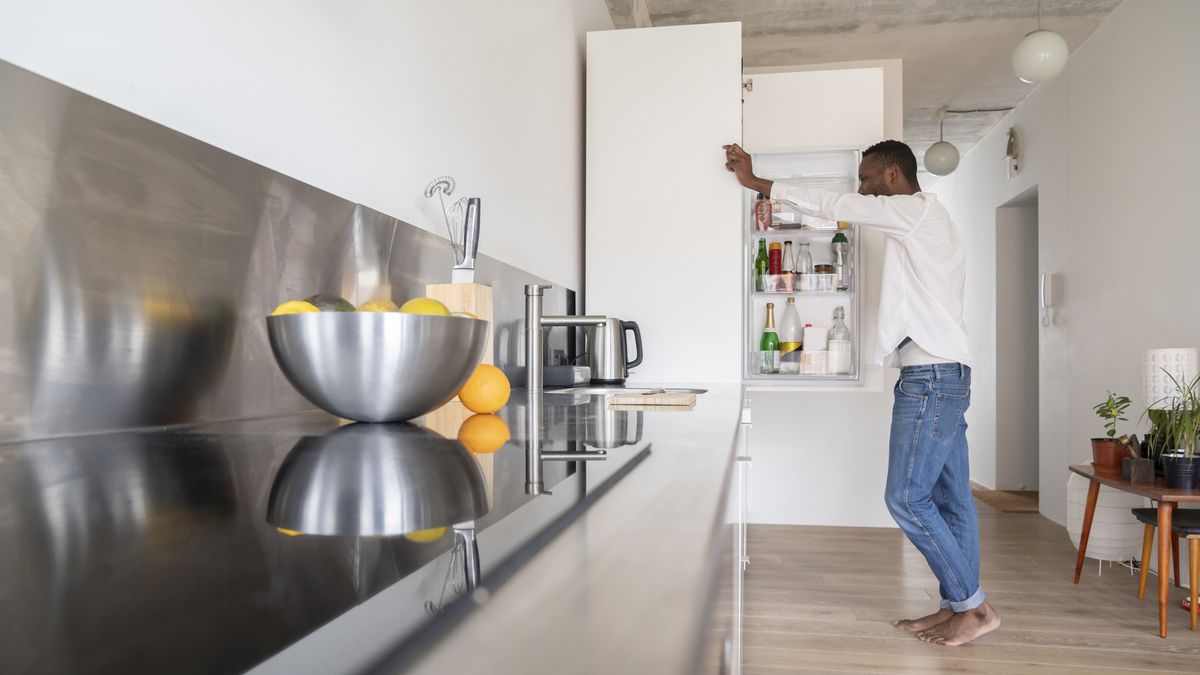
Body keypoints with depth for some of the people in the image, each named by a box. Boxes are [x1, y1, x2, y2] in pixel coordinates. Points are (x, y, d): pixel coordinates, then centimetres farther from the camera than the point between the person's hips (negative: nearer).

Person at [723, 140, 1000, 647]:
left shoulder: (918, 210, -7)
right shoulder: (926, 223, 22)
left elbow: (832, 206, -10)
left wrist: (755, 182, -4)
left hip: (931, 376, -10)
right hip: (944, 375, 10)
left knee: (906, 497, -6)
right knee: (950, 500, 10)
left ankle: (973, 605, 5)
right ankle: (958, 606, 17)